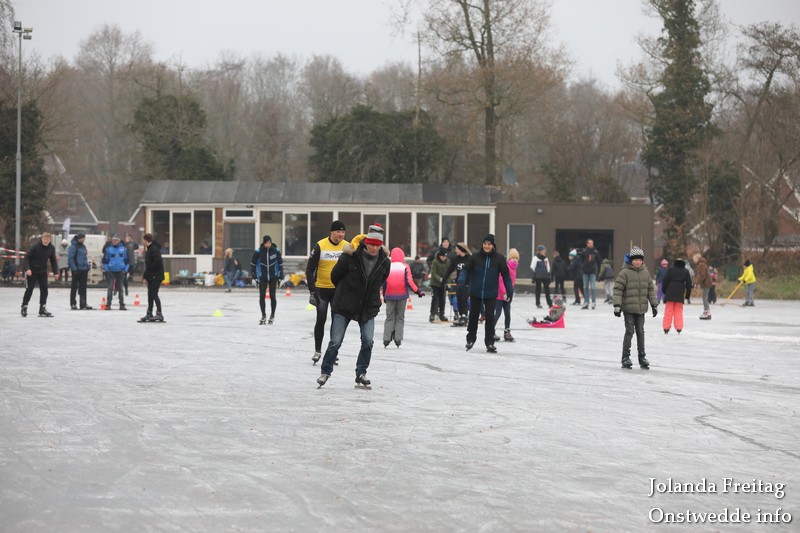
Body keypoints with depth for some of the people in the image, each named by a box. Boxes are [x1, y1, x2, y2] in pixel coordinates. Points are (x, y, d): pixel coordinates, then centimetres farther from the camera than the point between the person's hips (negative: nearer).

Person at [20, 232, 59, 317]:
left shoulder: (52, 248, -3)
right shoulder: (35, 246, -18)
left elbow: (53, 261, 9)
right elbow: (27, 258, -15)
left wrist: (55, 272, 3)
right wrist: (27, 269, -27)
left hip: (43, 272, 4)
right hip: (32, 272, -4)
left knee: (44, 289, 0)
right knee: (29, 289, -2)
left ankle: (42, 309, 7)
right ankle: (24, 307, 11)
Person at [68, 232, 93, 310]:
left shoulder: (83, 246, 14)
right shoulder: (73, 246, -10)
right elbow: (70, 258, -14)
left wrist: (87, 267, 16)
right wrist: (74, 268, -19)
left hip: (84, 269, 7)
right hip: (77, 270, -7)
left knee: (83, 287, 7)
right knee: (74, 287, 2)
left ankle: (83, 304, 8)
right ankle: (73, 304, 8)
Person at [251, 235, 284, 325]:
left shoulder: (276, 251, -4)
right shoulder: (258, 252, -6)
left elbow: (280, 264, 4)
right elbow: (253, 264, 2)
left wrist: (280, 277, 2)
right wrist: (254, 277, -2)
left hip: (273, 277, 0)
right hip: (262, 277, 0)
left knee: (272, 296, 2)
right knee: (262, 296, -2)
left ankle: (272, 315, 17)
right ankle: (263, 315, 14)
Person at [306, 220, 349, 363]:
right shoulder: (320, 246, -13)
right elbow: (310, 269, -9)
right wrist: (312, 291, -14)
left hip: (339, 289, 3)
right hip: (322, 289, -3)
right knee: (321, 320, -3)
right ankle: (317, 351, 11)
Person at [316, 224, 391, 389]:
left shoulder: (384, 261, -7)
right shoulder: (350, 256, -18)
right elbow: (335, 276, -2)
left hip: (368, 307, 3)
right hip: (344, 307, -3)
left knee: (368, 342, -7)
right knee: (335, 342, 1)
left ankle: (361, 374, 9)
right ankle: (325, 372, 19)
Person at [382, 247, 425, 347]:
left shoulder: (387, 267, -1)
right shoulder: (405, 267, -5)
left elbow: (384, 282, 2)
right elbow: (409, 281, -9)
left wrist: (384, 295, 12)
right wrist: (418, 291, 0)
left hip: (390, 295, 1)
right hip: (402, 295, -1)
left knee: (390, 317, 9)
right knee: (400, 317, 9)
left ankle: (386, 339, -1)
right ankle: (398, 339, 1)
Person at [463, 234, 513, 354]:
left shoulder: (499, 258, -5)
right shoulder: (475, 257, -5)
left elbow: (505, 275, -2)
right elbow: (467, 270, -4)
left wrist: (509, 291, -3)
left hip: (491, 294, -1)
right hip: (475, 293, 1)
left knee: (490, 317, -2)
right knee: (473, 316, 13)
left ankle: (490, 343, 6)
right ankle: (471, 339, 30)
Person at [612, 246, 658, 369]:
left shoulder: (645, 273, 8)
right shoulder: (625, 273, -8)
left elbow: (651, 289, 14)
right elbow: (618, 289, -10)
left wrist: (654, 304, 12)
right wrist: (617, 305, -15)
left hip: (641, 308, 5)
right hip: (628, 308, -5)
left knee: (640, 332, 9)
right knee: (629, 331, -5)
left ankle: (642, 356, 16)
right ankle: (625, 357, 2)